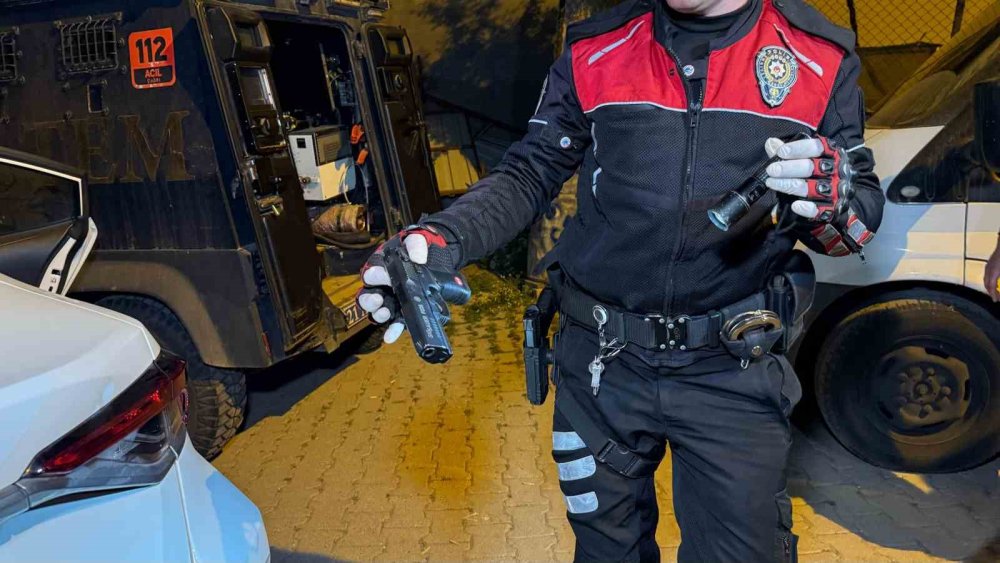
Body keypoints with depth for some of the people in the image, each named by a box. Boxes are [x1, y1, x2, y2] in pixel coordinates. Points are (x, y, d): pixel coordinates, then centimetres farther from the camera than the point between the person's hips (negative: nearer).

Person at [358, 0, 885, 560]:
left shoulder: (819, 58, -2)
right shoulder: (596, 50, -1)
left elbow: (865, 202, 3)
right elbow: (529, 174, 1)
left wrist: (836, 204, -22)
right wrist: (441, 239, -16)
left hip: (732, 372, -1)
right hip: (602, 364, 2)